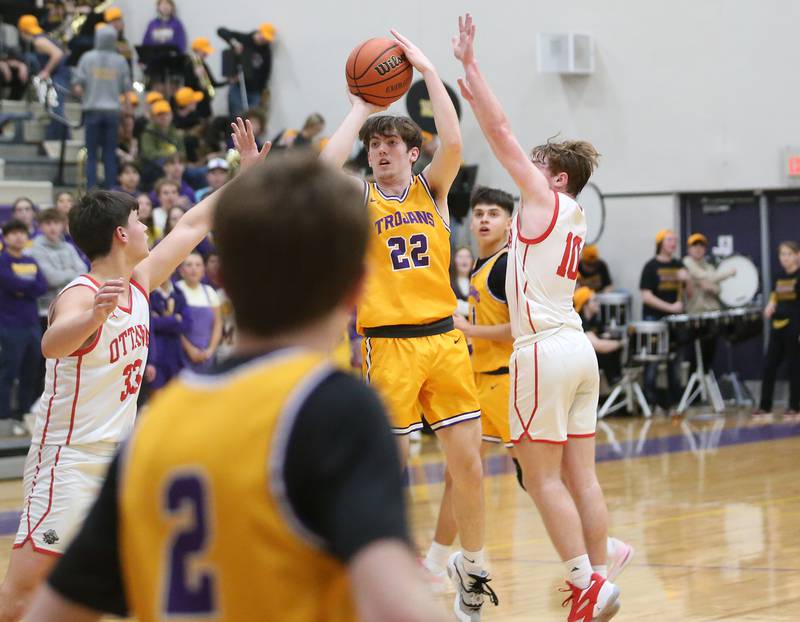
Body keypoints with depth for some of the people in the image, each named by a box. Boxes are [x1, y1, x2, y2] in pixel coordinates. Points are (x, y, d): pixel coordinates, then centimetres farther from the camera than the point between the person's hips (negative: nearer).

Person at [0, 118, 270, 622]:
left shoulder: (139, 283, 4)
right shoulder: (81, 295, -20)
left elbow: (193, 226, 17)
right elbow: (53, 344, -43)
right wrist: (95, 315, -63)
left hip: (120, 450, 9)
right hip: (68, 455, -9)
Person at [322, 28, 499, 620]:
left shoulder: (431, 188, 9)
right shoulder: (359, 198, 5)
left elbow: (454, 144, -11)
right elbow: (322, 171, -17)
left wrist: (428, 70, -9)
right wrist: (360, 108, -6)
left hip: (444, 337, 2)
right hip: (388, 343, -2)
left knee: (468, 460, 1)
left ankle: (472, 563, 19)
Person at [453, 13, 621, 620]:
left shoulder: (545, 199, -5)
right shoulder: (574, 215, 16)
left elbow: (501, 133, -6)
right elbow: (505, 138, 26)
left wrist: (470, 62, -2)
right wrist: (475, 96, 28)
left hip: (545, 349, -8)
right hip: (579, 347, 8)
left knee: (542, 476, -6)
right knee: (580, 474, 8)